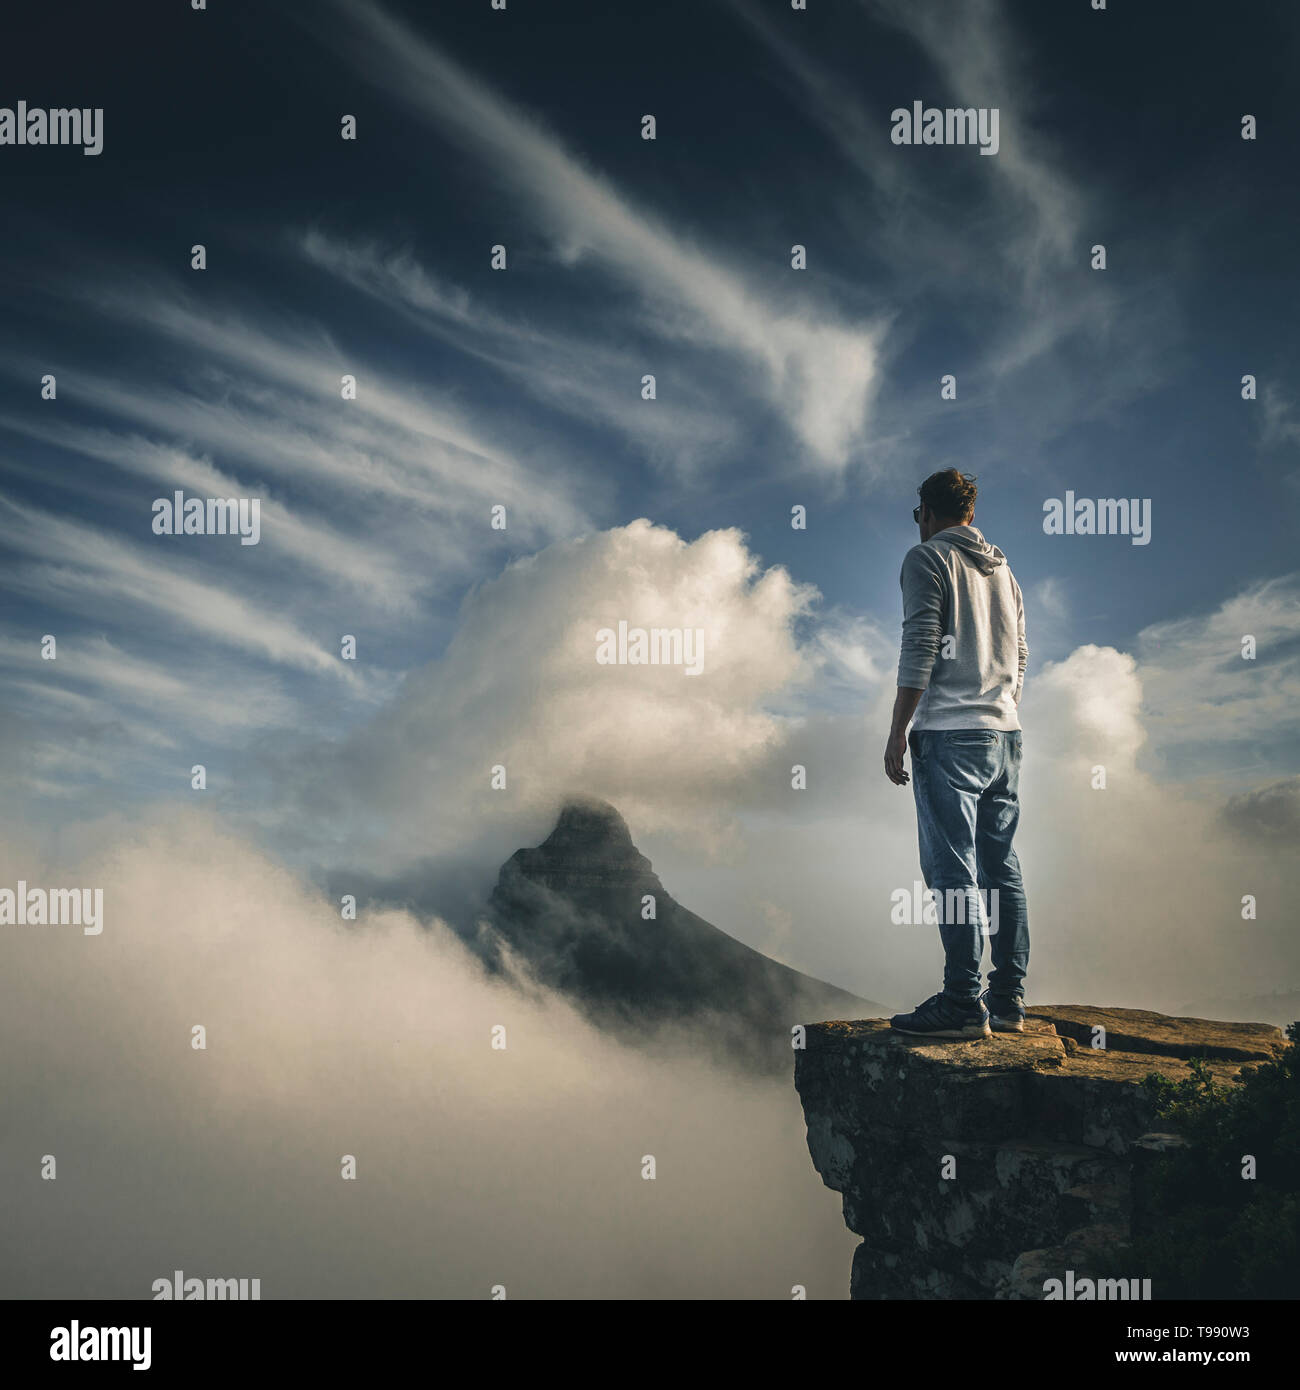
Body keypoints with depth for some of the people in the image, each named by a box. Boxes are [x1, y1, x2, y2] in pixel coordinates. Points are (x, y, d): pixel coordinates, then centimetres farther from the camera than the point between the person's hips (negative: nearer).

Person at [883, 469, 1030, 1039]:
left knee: (952, 870, -8)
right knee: (1001, 868, 8)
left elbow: (919, 651, -12)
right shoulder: (1002, 569, 19)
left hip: (949, 734, -7)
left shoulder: (928, 558, -2)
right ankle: (1008, 1000, 10)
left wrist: (897, 732, -11)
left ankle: (963, 1003, -10)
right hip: (1004, 735, 7)